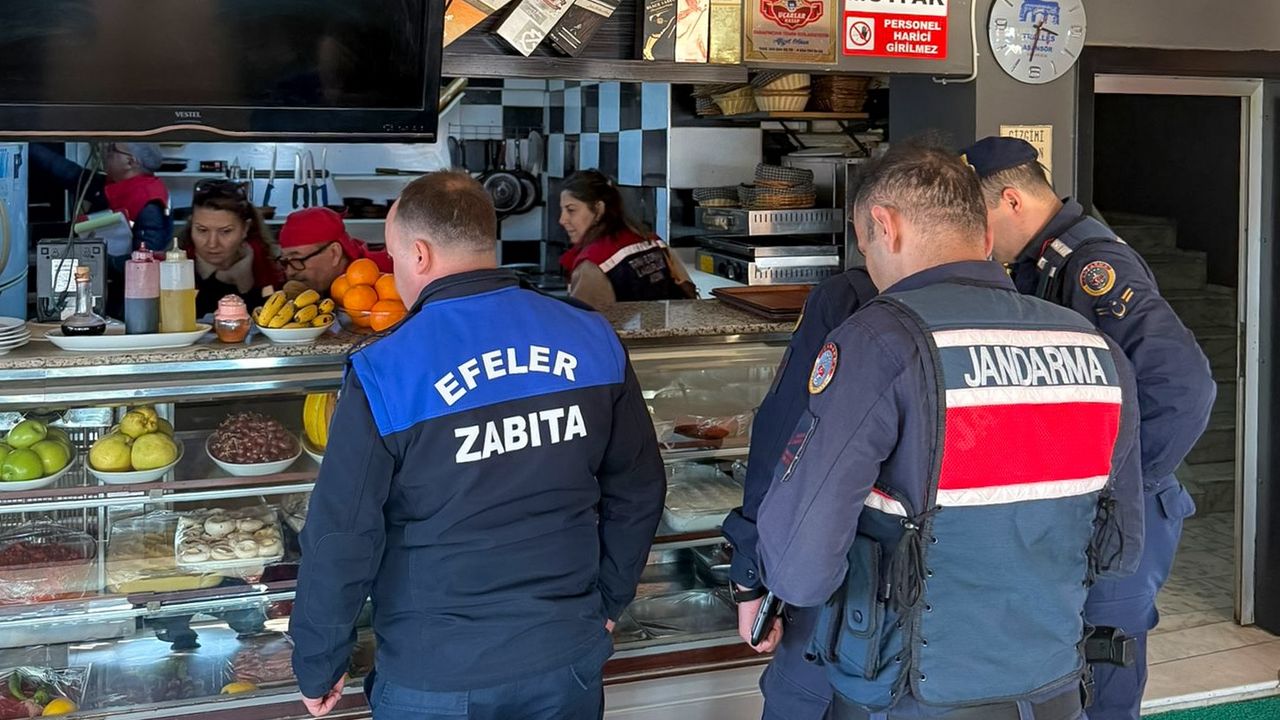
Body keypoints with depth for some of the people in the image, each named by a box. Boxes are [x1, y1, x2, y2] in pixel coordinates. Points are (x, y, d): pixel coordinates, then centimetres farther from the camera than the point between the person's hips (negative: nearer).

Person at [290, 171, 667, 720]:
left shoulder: (384, 373, -16)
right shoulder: (593, 340, -5)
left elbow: (341, 538, -12)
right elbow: (638, 488, 5)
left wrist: (318, 668, 1)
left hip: (437, 676, -3)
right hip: (568, 656, 3)